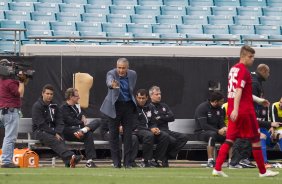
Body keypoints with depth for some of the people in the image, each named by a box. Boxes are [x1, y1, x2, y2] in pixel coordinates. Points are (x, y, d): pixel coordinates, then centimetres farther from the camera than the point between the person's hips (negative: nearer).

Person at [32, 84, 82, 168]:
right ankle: (70, 157, -58)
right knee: (54, 141, -34)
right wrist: (54, 133, -14)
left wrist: (58, 133, -9)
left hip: (53, 131, 5)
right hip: (40, 132, -5)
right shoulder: (37, 106, -3)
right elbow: (41, 124, -11)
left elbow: (60, 122, 11)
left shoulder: (54, 106, 16)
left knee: (60, 140, -29)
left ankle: (69, 162, -53)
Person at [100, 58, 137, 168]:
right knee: (114, 134, -1)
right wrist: (112, 85, -61)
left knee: (128, 134, 1)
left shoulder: (133, 75, -1)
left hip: (128, 106, 3)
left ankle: (127, 162, 6)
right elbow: (109, 81, -39)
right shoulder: (111, 74, -15)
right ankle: (116, 162, 5)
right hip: (114, 106, -3)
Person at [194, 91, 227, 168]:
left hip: (216, 131, 7)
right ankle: (210, 161, -41)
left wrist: (224, 128, -19)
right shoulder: (202, 108, -14)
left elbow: (221, 123, 7)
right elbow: (203, 125, -23)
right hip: (201, 132, -7)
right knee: (212, 134, -39)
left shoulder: (219, 109, 9)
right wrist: (218, 131, -30)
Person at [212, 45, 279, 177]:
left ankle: (217, 168, -7)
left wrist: (259, 101, 32)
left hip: (233, 110, 8)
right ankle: (263, 171, 11)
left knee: (230, 139, 5)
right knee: (255, 140, 3)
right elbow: (238, 90, -24)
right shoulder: (243, 70, -13)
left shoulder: (234, 69, 17)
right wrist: (236, 109, -33)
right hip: (245, 110, -8)